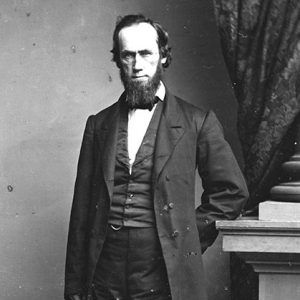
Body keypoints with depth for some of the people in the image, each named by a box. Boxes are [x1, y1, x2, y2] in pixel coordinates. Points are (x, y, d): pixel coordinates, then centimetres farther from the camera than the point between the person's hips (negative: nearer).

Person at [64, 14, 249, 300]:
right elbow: (82, 206, 7)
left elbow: (232, 190, 3)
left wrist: (189, 238, -1)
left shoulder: (196, 122, 1)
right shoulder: (99, 124, 9)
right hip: (105, 274, 2)